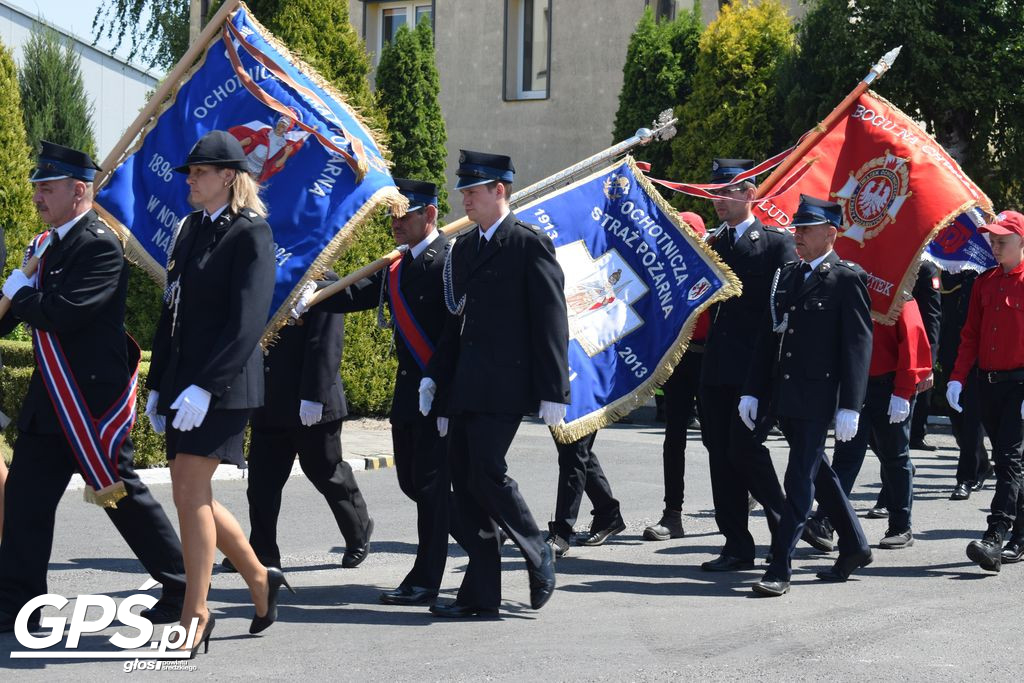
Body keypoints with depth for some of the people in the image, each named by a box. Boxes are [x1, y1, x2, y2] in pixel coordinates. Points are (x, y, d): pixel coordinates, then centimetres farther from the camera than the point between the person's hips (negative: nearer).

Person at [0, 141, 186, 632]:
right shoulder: (52, 244, 12)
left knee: (122, 495, 2)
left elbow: (61, 314, -27)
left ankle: (183, 589, 17)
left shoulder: (101, 246, -17)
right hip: (50, 398, 9)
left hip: (94, 398, -9)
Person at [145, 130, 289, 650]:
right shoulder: (191, 228, 16)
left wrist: (204, 386, -23)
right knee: (191, 496, 10)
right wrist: (158, 385, 16)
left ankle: (196, 614, -2)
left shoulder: (251, 233, -9)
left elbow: (247, 321, -17)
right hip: (183, 382, 8)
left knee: (191, 493, -10)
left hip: (224, 385, -8)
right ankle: (259, 578, 27)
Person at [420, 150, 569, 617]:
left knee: (486, 472, -16)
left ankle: (537, 554, 8)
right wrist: (434, 376, 13)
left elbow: (551, 320, -9)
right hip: (465, 386, 8)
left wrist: (553, 391, -13)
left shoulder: (530, 244, -5)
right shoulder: (464, 249, 18)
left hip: (504, 384, -8)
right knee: (465, 481, 5)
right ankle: (480, 592, 10)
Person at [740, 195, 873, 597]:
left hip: (819, 396, -8)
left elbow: (858, 343, -12)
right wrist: (752, 391, 10)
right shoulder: (787, 276, 14)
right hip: (786, 395, 8)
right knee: (817, 474, 17)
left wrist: (850, 406, -17)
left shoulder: (847, 279, -7)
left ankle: (780, 568, -5)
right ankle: (854, 547, 31)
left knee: (800, 480, -7)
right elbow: (769, 336, 15)